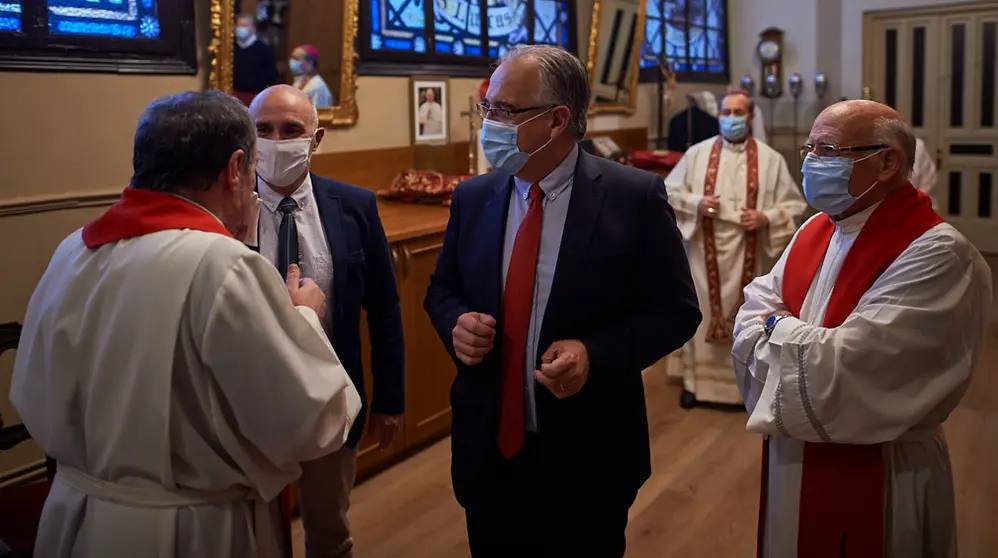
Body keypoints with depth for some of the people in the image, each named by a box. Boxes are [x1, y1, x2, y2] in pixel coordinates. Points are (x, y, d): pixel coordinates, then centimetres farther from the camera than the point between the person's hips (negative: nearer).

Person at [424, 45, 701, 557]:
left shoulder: (635, 196, -11)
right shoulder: (472, 198, 1)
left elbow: (676, 311, -6)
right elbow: (442, 289, 13)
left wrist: (596, 354, -21)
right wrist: (457, 323, -10)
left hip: (587, 455, -3)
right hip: (488, 449, 4)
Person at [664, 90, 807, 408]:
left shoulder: (770, 159, 0)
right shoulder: (697, 153, 3)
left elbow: (796, 206, 1)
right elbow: (668, 191, 6)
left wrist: (766, 218, -16)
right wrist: (695, 203, -12)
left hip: (749, 255, -1)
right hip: (705, 252, 1)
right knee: (702, 316, 9)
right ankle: (695, 380, 22)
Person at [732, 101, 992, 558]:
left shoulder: (937, 254, -20)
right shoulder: (814, 231, 4)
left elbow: (846, 369, -27)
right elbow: (749, 335, 1)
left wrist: (779, 329, -10)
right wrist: (809, 349, -17)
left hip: (877, 481, -6)